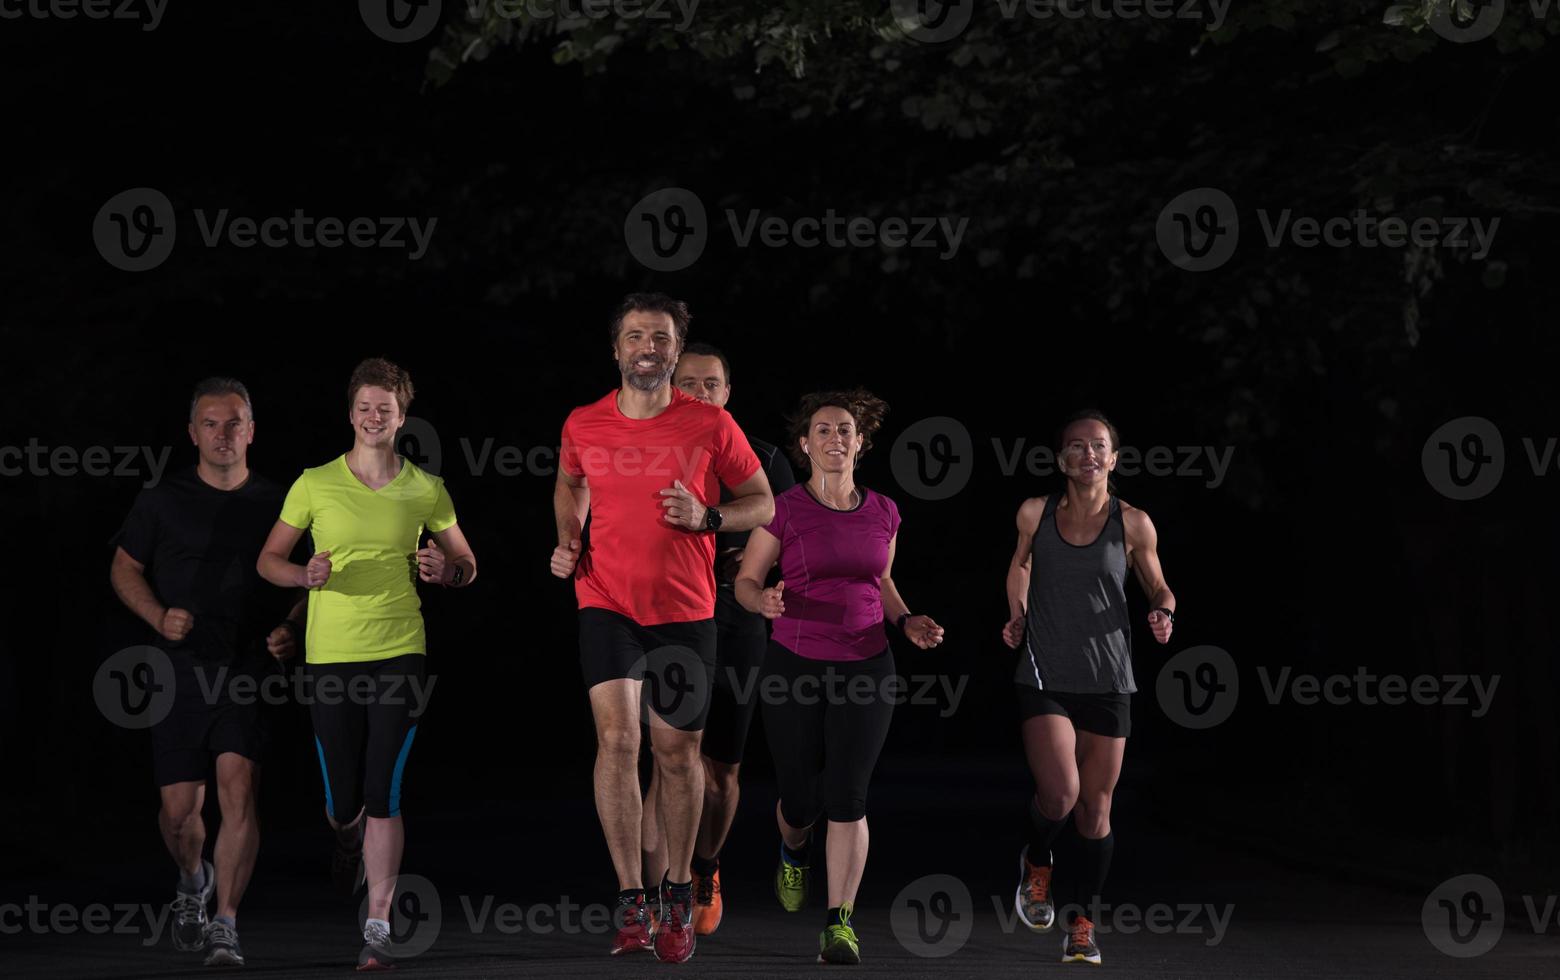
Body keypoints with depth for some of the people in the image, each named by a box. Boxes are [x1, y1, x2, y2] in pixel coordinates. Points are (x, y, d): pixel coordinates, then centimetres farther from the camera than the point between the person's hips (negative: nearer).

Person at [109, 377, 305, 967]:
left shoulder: (277, 505, 6)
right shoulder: (162, 503, 4)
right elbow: (123, 569, 12)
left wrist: (292, 629, -4)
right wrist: (159, 616, -6)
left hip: (253, 672, -1)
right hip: (183, 670, 1)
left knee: (238, 791, -19)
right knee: (178, 811, 3)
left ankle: (225, 927, -12)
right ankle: (193, 879, 38)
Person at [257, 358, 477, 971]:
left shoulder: (425, 490, 4)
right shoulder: (315, 484, 2)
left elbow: (467, 566, 15)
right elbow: (268, 561, 8)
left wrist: (445, 569, -9)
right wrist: (306, 575, -13)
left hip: (400, 651, 0)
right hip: (331, 655, 0)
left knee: (383, 797, -7)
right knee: (343, 798, 6)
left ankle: (378, 929, -2)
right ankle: (349, 837, 44)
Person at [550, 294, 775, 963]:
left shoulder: (710, 425, -4)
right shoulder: (583, 425, 1)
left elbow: (762, 502, 4)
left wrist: (707, 518, -14)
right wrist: (568, 541, 6)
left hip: (685, 610, 0)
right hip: (607, 604, 0)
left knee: (677, 752, 7)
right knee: (616, 738, -14)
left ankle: (678, 895, 24)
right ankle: (631, 902, -10)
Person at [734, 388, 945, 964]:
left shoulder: (883, 513, 4)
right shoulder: (783, 510, -6)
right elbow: (745, 581, 0)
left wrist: (907, 622, 1)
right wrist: (765, 603, -23)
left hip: (865, 668, 1)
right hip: (794, 668, -1)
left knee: (847, 797, -11)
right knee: (800, 799, 6)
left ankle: (840, 926, -6)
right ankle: (794, 850, 44)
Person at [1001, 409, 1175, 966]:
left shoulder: (1133, 525, -2)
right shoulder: (1035, 514, 1)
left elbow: (1158, 586, 11)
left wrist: (1164, 612, -11)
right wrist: (1017, 614, 7)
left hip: (1108, 684, 1)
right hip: (1044, 678, -1)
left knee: (1095, 810, 5)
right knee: (1059, 792, -18)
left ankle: (1081, 920, 22)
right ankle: (1036, 864, 15)